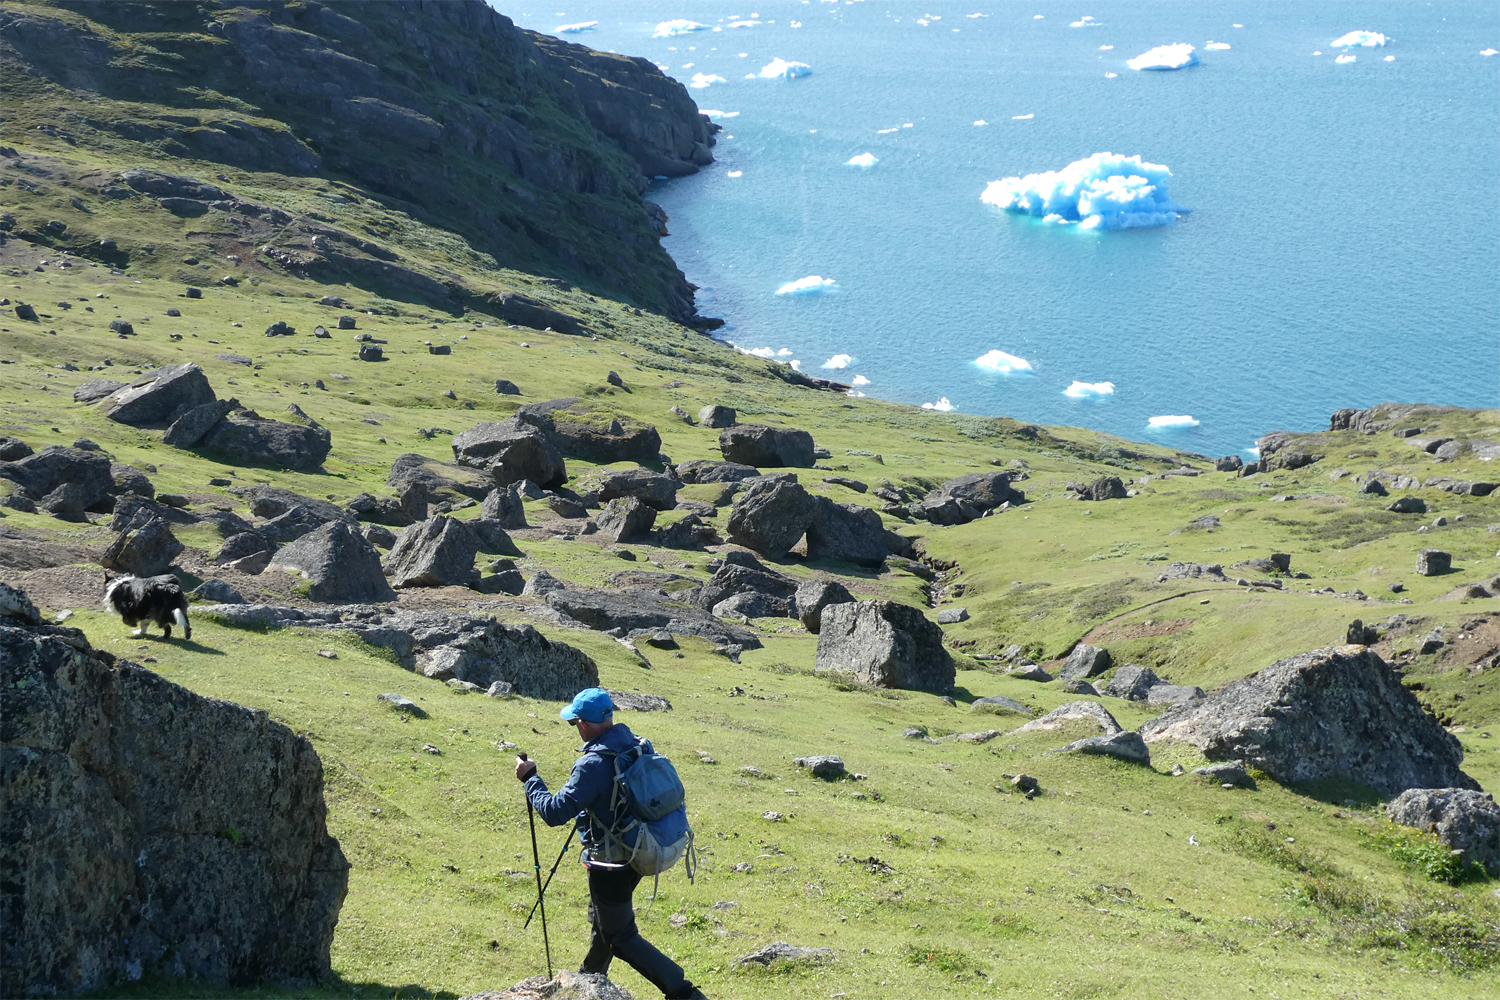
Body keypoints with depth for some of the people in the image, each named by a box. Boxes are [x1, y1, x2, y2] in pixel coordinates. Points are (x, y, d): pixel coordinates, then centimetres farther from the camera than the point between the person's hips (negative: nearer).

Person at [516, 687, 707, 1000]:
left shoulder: (593, 764, -27)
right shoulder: (635, 745, -3)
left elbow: (554, 812, -24)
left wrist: (530, 778, -10)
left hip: (611, 862, -8)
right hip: (639, 853, 9)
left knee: (621, 938, 3)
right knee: (602, 921, 27)